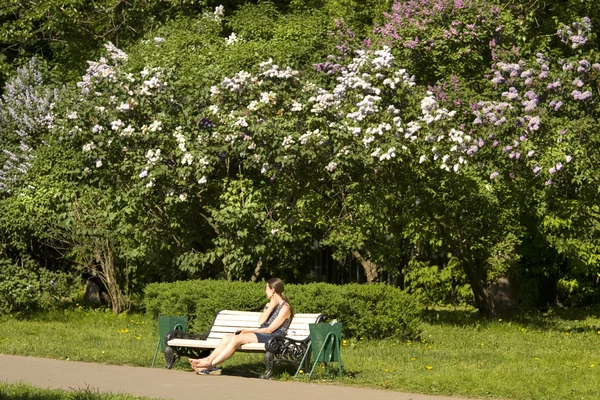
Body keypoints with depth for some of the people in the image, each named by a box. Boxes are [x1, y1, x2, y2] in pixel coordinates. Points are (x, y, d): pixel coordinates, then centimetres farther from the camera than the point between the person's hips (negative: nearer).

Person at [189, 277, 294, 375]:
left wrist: (249, 331, -11)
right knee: (227, 337, -12)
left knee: (237, 339, -27)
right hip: (262, 334, 9)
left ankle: (211, 364, -30)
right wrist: (270, 307, -2)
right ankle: (208, 359, -26)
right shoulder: (269, 305, 24)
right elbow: (260, 322, 6)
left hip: (273, 337, -9)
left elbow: (270, 329, -12)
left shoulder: (285, 308, -5)